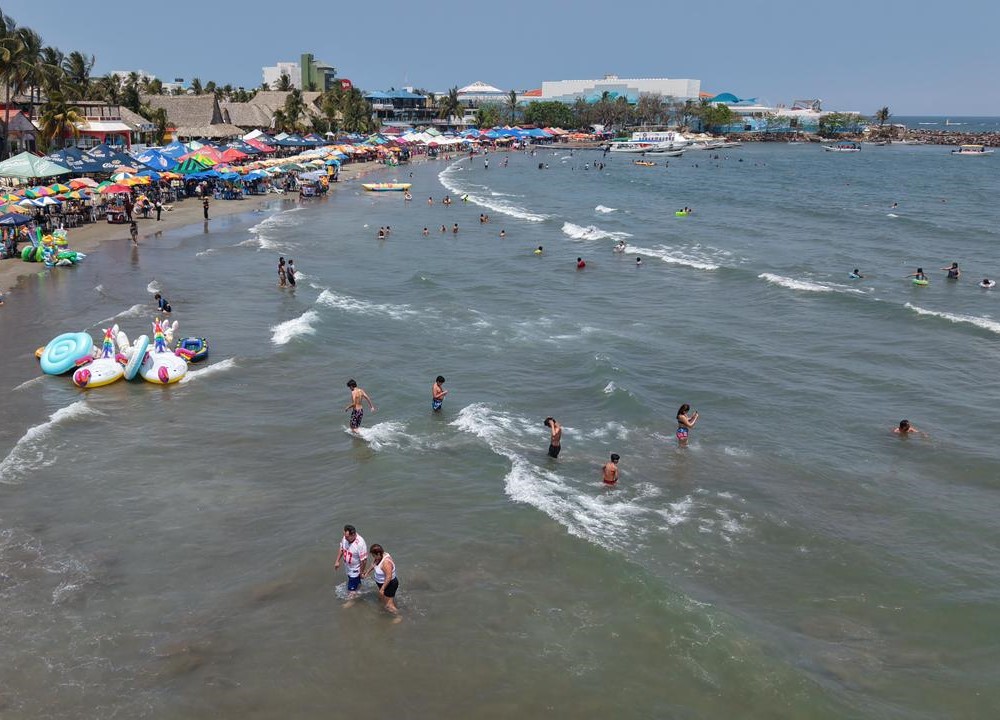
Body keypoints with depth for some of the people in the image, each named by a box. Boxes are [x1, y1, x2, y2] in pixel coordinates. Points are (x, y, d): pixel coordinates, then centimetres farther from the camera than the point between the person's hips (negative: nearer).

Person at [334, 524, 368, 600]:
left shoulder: (360, 543, -35)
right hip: (348, 568, 7)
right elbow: (341, 549, 6)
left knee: (351, 589, 3)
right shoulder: (345, 538, -14)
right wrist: (337, 561, 8)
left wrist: (361, 572, -18)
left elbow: (364, 560, -27)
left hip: (355, 570, -7)